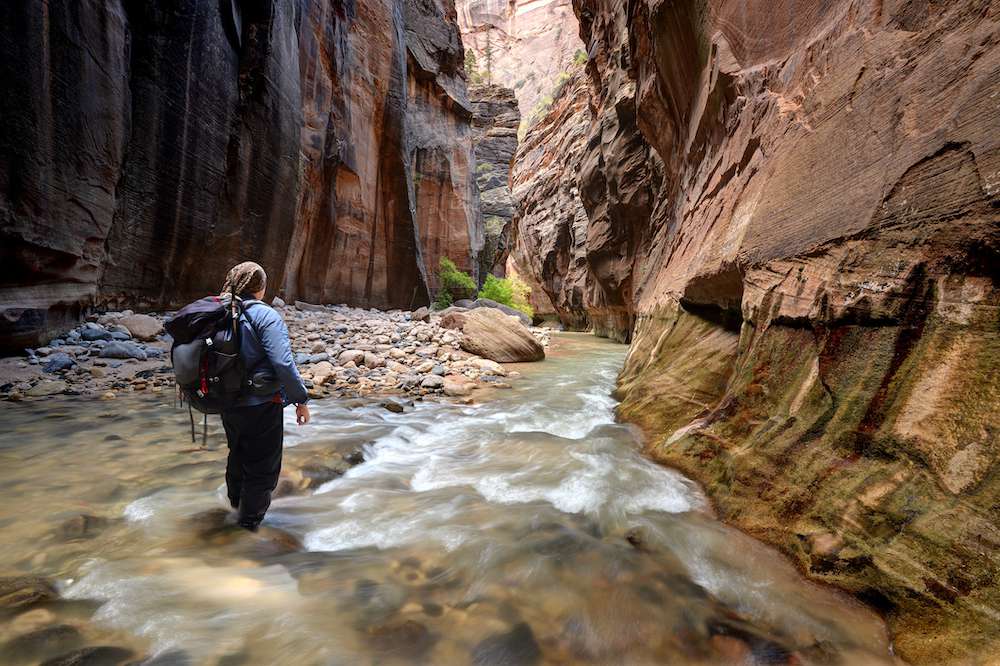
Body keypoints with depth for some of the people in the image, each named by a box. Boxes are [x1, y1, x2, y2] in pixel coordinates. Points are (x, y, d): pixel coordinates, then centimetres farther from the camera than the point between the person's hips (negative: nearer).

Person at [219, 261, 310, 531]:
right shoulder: (265, 315, -16)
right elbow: (283, 363, -24)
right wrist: (301, 399, -16)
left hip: (229, 405, 8)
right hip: (261, 405, -8)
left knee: (238, 456, 30)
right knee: (263, 469, 7)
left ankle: (236, 504, 53)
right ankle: (249, 526, 17)